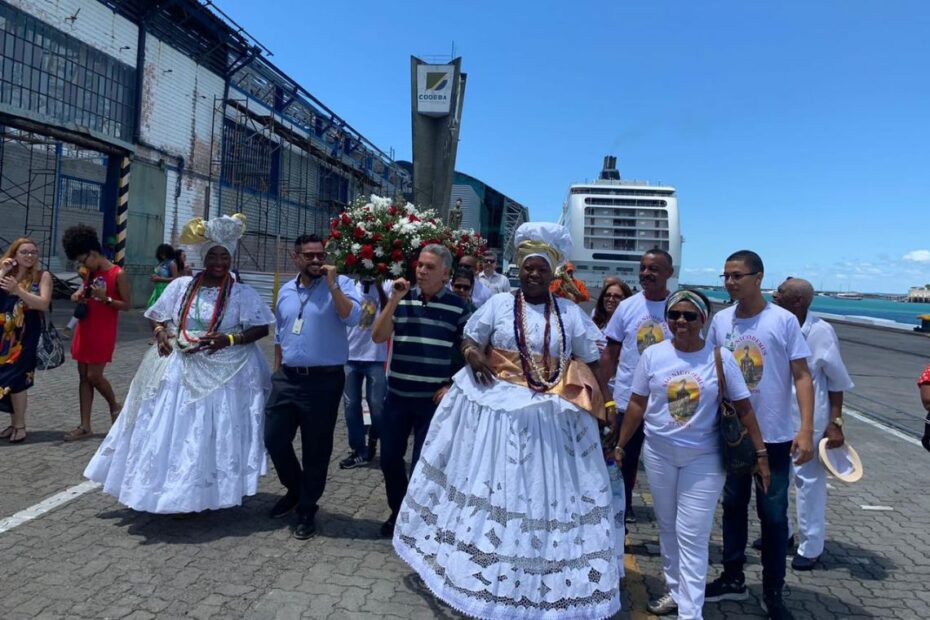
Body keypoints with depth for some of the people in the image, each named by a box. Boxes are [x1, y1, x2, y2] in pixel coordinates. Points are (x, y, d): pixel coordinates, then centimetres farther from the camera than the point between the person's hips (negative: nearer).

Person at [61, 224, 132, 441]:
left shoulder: (118, 274, -12)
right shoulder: (91, 273, 9)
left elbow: (127, 305, -11)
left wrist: (105, 298, -25)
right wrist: (78, 295, 2)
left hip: (103, 333, -7)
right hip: (84, 330, 8)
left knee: (94, 376, -6)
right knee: (84, 377, 7)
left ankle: (115, 405, 24)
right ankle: (85, 426, 12)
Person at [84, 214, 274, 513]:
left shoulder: (243, 294, -3)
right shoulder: (181, 285, 7)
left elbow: (261, 328, -6)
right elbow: (158, 317, 16)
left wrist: (229, 339, -18)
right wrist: (160, 333, -6)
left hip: (222, 374, -3)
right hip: (178, 370, 4)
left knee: (210, 435, 0)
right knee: (168, 430, 6)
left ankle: (205, 496, 13)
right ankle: (169, 492, 20)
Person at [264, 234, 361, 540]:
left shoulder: (340, 284, -6)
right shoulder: (286, 291, 12)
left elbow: (352, 318, -24)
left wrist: (331, 284, -25)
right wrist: (277, 372, 18)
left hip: (323, 380, -5)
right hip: (287, 378, 5)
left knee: (315, 449, 5)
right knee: (274, 439, 10)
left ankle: (307, 509, 25)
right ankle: (295, 490, 37)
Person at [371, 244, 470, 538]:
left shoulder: (457, 306, -4)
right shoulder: (401, 298, 2)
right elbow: (377, 337, -7)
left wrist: (452, 386, -9)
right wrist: (394, 299, -14)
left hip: (433, 398, -3)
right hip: (397, 395, 3)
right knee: (390, 458, 11)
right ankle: (397, 510, 36)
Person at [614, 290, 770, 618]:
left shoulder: (720, 357, -8)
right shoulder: (652, 355, -4)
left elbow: (743, 408, -3)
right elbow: (637, 405, 2)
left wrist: (761, 453, -5)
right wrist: (620, 446, 3)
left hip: (704, 457, -2)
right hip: (659, 453, 3)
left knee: (692, 536, -1)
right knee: (668, 528, 16)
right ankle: (676, 589, 35)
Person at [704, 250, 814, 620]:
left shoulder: (784, 321, -9)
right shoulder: (720, 320, 1)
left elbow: (802, 377, -9)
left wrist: (806, 431, -17)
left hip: (774, 436, -3)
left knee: (773, 514, 7)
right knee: (733, 506, 16)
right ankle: (733, 579, 32)